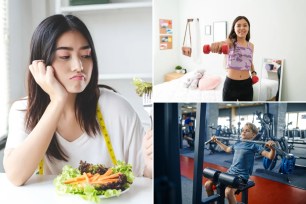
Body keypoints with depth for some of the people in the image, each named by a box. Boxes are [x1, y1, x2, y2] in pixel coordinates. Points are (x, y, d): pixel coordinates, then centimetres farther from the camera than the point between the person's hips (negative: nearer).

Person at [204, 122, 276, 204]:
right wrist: (217, 141, 34)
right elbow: (227, 149, 35)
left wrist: (272, 148, -36)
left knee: (228, 191, -35)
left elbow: (270, 156, -16)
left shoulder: (253, 145, -7)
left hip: (242, 176, -7)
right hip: (230, 172, 7)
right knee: (208, 184, -5)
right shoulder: (237, 144, 12)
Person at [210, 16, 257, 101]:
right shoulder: (231, 42, -6)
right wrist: (218, 44, -57)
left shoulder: (251, 46, 8)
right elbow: (224, 43, -32)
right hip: (230, 84, -4)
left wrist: (253, 72, 4)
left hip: (246, 85, 4)